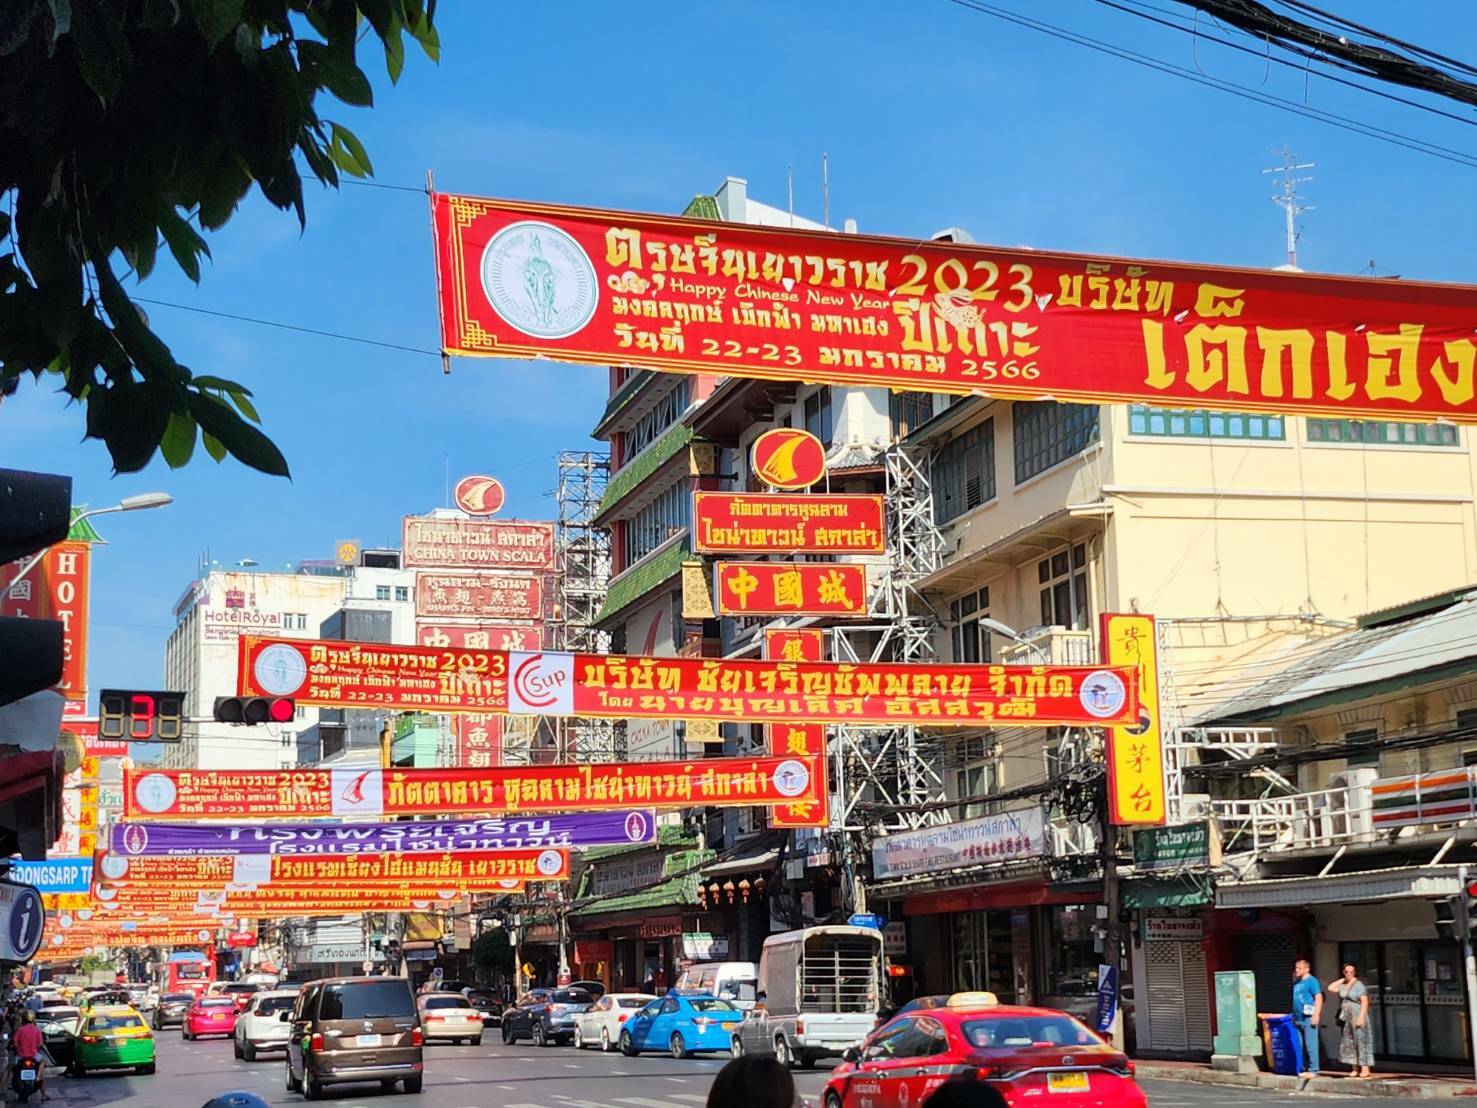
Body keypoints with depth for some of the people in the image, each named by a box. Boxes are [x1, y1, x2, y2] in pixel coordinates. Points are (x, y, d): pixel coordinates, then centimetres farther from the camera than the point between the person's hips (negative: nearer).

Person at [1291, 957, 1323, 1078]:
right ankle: (1305, 1069, 16)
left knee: (1310, 1045, -8)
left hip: (1308, 1018, -9)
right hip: (1298, 1018, 9)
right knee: (1301, 1046, 10)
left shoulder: (1311, 981, -6)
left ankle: (1313, 1070, -6)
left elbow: (1319, 998, -13)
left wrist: (1316, 1015, -19)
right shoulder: (1296, 982, 19)